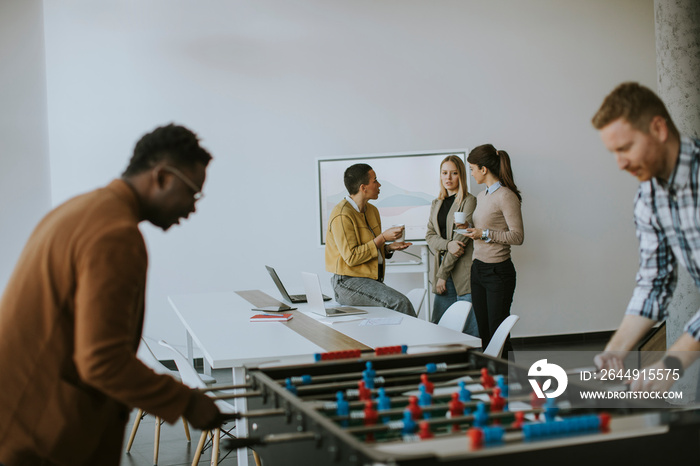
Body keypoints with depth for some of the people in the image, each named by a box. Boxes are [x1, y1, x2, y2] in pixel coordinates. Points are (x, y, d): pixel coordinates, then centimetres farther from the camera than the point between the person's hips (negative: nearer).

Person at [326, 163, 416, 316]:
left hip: (373, 280, 8)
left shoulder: (372, 210, 15)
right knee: (399, 302, -26)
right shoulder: (342, 216, -13)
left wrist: (389, 247, 4)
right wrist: (383, 237, -16)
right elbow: (351, 258, -18)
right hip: (348, 283, -8)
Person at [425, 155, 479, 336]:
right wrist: (447, 244, -13)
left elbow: (461, 238, -10)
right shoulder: (436, 204, 17)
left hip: (463, 271, -6)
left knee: (469, 331, -4)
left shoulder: (469, 201, -5)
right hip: (441, 269, 6)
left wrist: (443, 273, -9)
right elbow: (429, 235, 10)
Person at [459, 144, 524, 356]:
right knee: (483, 333, 11)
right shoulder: (481, 196, 14)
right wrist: (469, 228, 7)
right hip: (477, 269, 8)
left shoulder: (506, 196, -13)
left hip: (498, 271, -8)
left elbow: (517, 236, -17)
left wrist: (485, 234, -19)